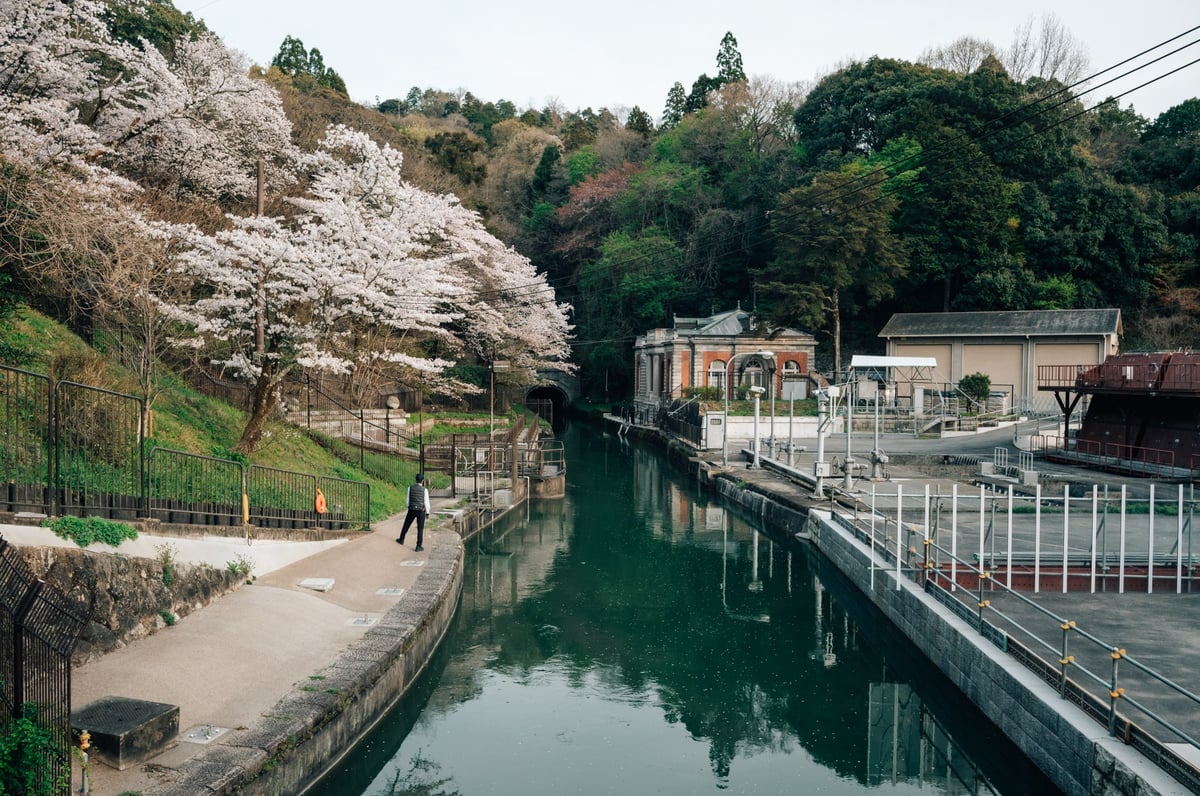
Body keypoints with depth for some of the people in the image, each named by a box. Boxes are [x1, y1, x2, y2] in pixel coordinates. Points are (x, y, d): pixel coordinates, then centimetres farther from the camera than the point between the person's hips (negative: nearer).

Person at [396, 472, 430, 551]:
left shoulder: (410, 488, -3)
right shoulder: (424, 490, -10)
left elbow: (408, 500, 5)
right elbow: (426, 502, -9)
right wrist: (427, 512, 1)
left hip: (411, 509, 2)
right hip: (421, 510, -2)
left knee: (406, 525, 22)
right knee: (420, 529, 4)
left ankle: (401, 539, 40)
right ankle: (419, 546, 4)